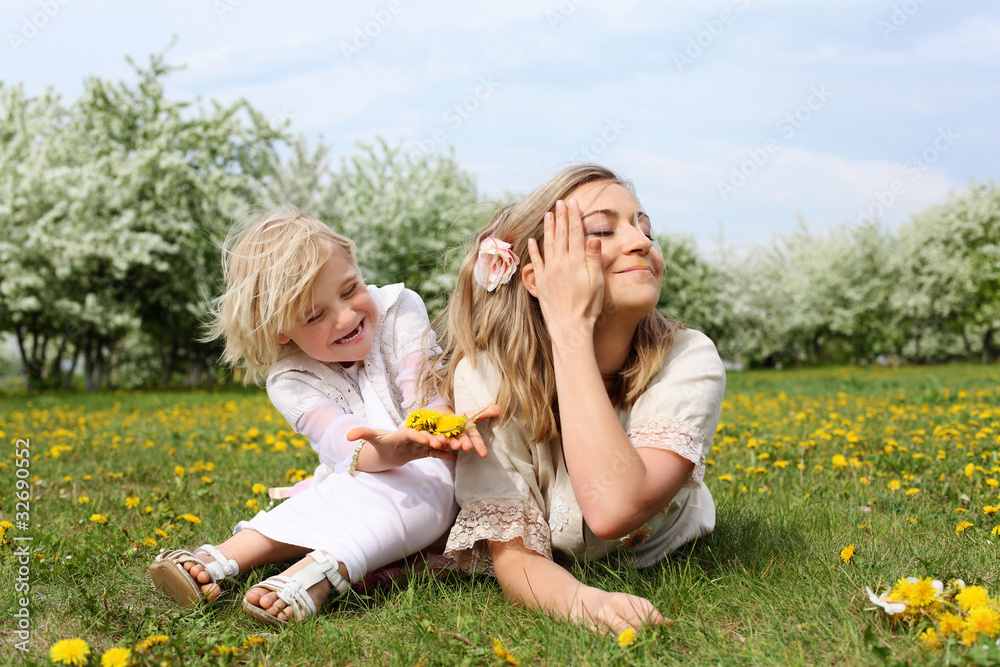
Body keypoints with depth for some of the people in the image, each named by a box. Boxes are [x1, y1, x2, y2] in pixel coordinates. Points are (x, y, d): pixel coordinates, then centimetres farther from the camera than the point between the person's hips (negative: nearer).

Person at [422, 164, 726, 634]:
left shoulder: (689, 361, -30)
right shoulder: (487, 374, -29)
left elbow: (613, 510, -47)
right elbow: (515, 559, -30)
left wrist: (571, 328, -46)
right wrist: (583, 601, -54)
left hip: (656, 566, 4)